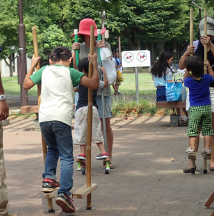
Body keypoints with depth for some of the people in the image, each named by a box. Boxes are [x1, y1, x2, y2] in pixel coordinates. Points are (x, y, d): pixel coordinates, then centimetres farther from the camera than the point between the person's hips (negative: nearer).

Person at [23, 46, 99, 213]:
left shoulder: (44, 70, 16)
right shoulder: (70, 72, 7)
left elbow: (26, 84, 25)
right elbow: (95, 84, 4)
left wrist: (32, 66, 36)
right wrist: (95, 64, 16)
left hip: (44, 118, 4)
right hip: (61, 118, -4)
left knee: (52, 150, 30)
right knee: (66, 157, -2)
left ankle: (48, 179, 14)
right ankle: (64, 193, -17)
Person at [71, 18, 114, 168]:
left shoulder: (105, 45, 4)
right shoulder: (80, 47, 8)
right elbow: (75, 68, 3)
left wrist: (103, 49, -14)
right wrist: (74, 51, -8)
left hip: (101, 90, -1)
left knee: (105, 123, -1)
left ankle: (109, 156, 8)